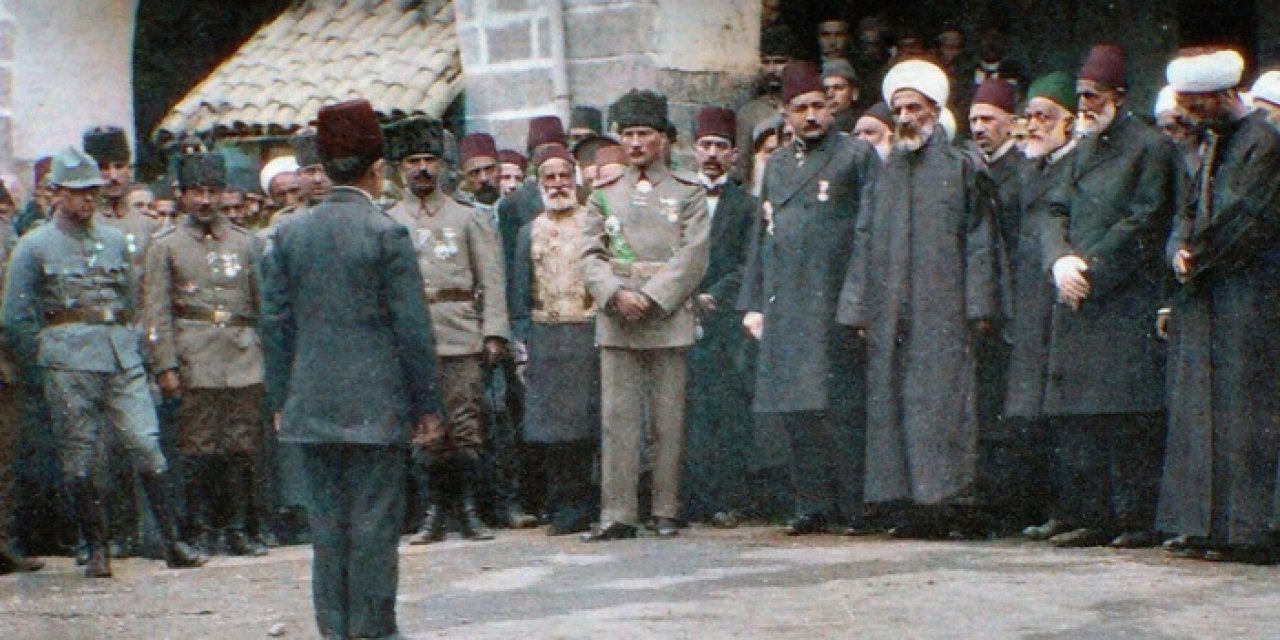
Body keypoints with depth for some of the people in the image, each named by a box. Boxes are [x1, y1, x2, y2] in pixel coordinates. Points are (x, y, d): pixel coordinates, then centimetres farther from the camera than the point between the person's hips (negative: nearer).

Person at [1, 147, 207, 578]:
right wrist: (47, 356, 4)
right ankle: (97, 550, 9)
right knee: (79, 461, 0)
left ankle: (173, 543, -3)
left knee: (147, 447, -5)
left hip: (123, 360, 3)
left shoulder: (115, 241, 15)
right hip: (70, 367, -3)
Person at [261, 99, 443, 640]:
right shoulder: (387, 234, -8)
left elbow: (276, 324, 7)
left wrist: (279, 400, 14)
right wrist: (427, 403, -1)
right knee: (374, 521, 0)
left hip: (312, 405, 4)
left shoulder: (289, 235, 5)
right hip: (376, 402, -4)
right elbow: (412, 327, -8)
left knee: (327, 519, 9)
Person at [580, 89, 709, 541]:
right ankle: (618, 514, -1)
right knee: (618, 418, -2)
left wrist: (651, 298, -12)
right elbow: (591, 256, 7)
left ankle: (667, 511, 7)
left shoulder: (688, 195, 8)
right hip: (615, 324, 2)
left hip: (669, 321, -2)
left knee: (669, 420, 0)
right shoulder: (605, 196, 15)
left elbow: (692, 258, -2)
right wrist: (618, 295, -10)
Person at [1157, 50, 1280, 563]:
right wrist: (1180, 251, -1)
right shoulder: (1213, 142, 17)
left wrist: (1198, 256, -7)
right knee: (1199, 412, 7)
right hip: (1205, 297, 9)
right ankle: (1206, 524, 11)